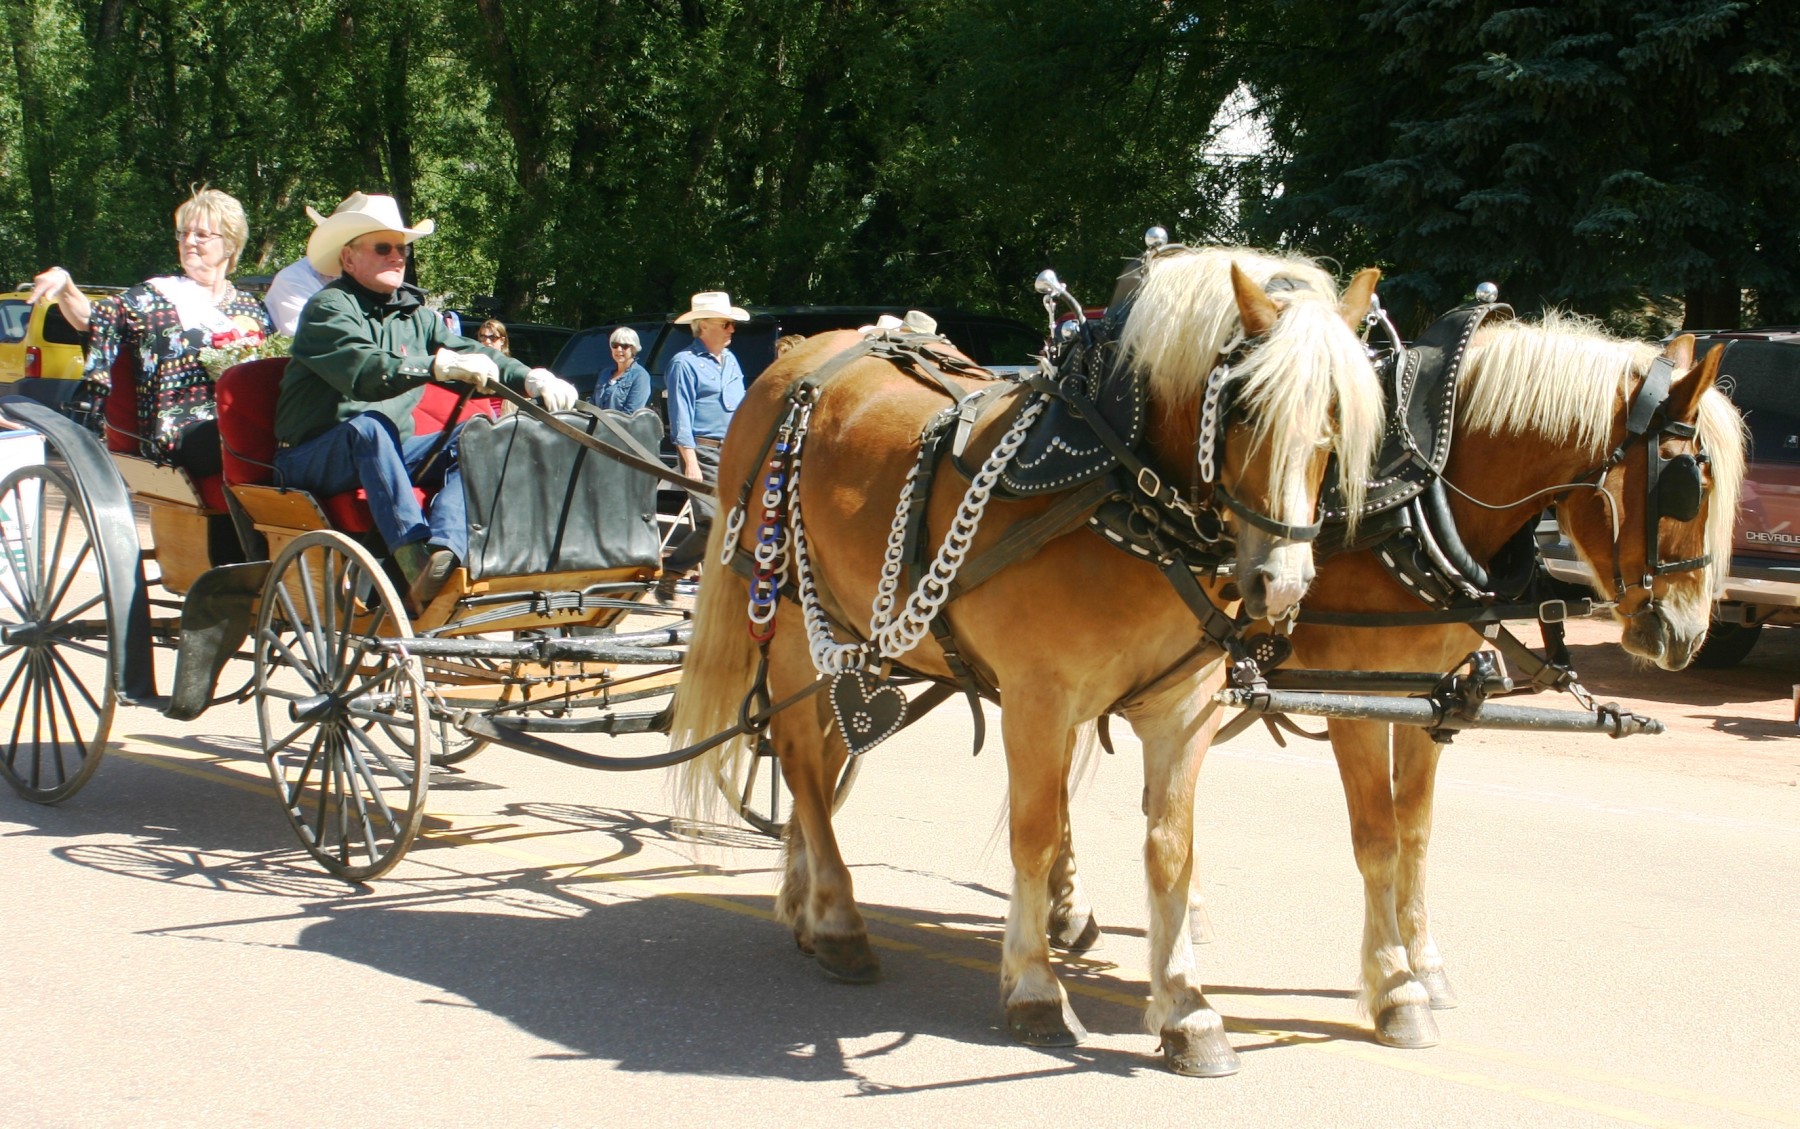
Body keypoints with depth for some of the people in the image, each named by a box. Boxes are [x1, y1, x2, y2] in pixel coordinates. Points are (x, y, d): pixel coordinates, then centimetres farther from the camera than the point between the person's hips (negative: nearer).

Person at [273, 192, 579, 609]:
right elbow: (365, 371, -28)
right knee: (370, 425, -38)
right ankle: (414, 557, -47)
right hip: (312, 460, -7)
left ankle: (444, 552, -41)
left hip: (386, 454, 7)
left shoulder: (413, 314, 15)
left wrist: (531, 379, -13)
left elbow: (473, 356, 7)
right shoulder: (329, 308, -9)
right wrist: (439, 365, -41)